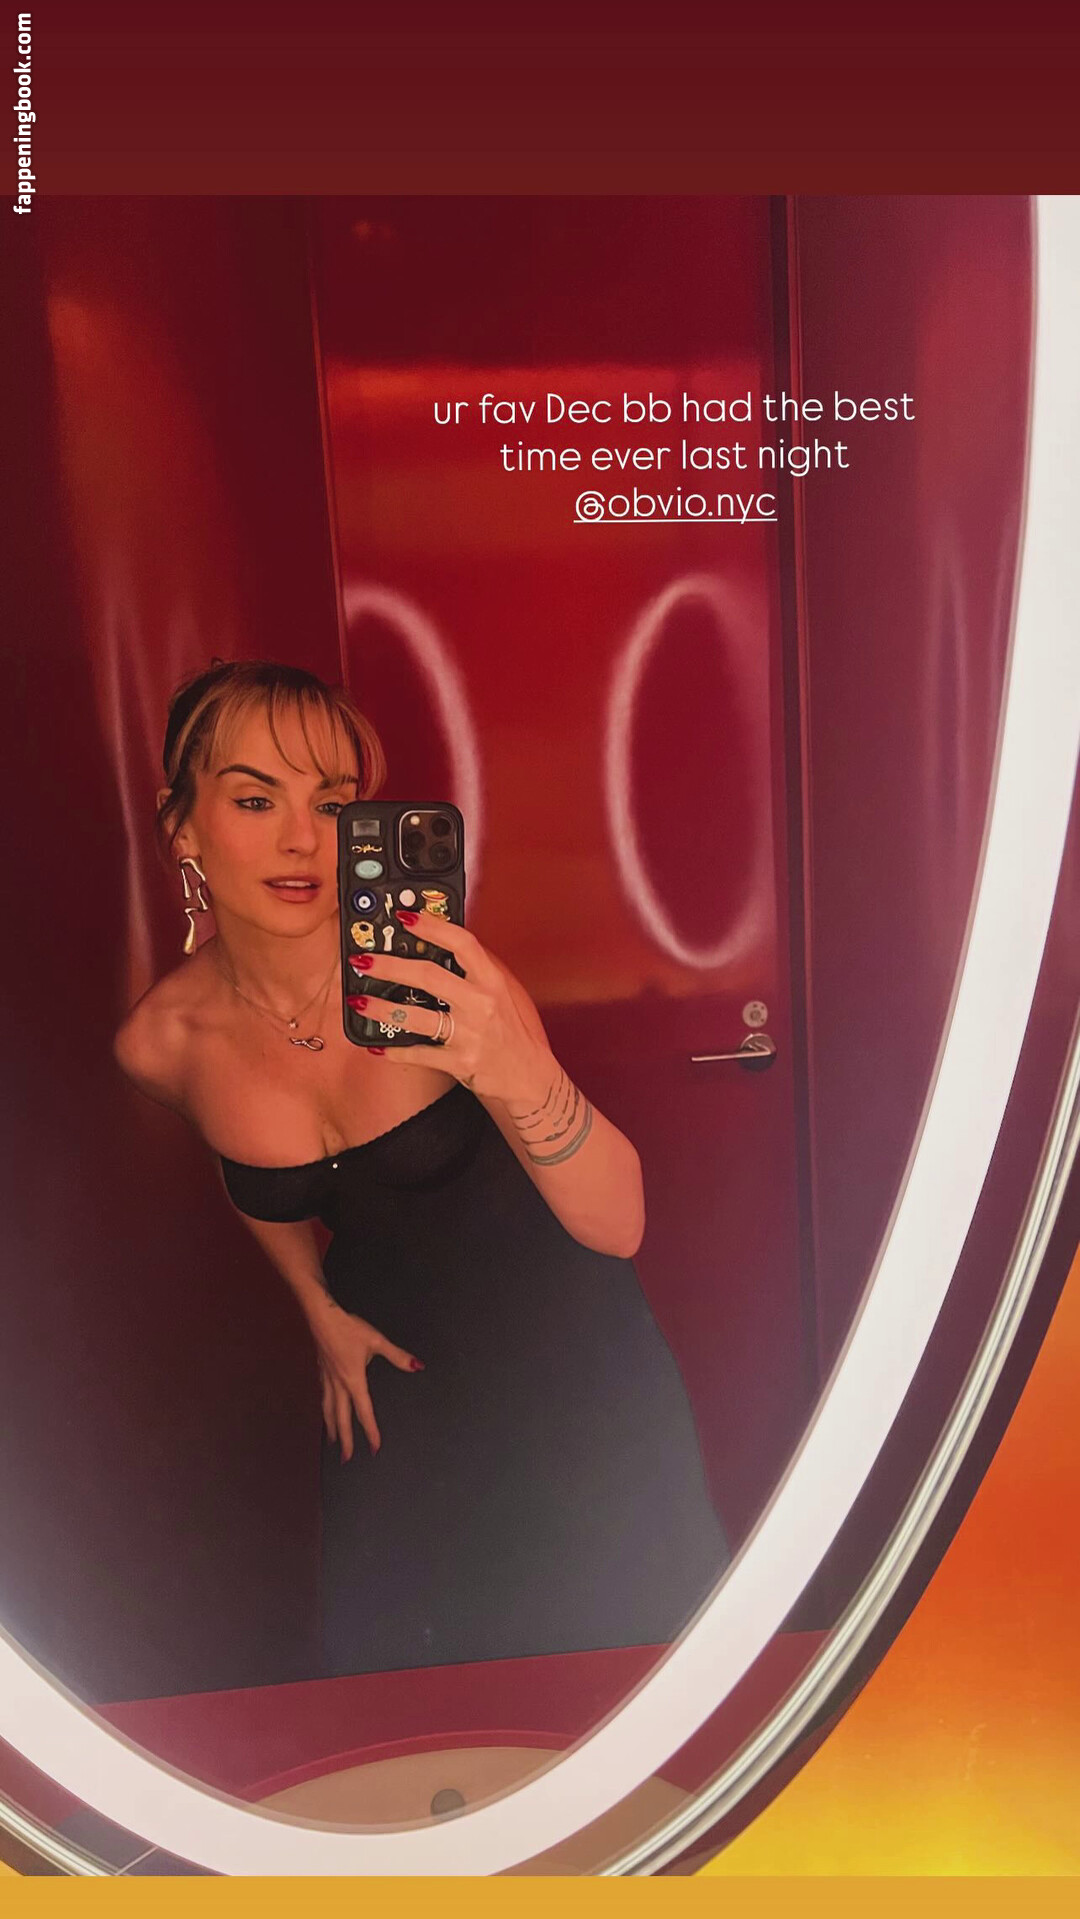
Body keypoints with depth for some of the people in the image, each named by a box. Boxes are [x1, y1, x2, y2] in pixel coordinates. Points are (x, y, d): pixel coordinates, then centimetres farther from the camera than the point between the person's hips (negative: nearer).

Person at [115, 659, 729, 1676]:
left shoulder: (437, 979, -29)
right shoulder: (161, 1042, -18)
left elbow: (617, 1228, -33)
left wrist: (516, 1073, -51)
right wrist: (318, 1307, 3)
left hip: (551, 1332, -2)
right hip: (387, 1344, 3)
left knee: (614, 1624, 14)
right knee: (391, 1645, 19)